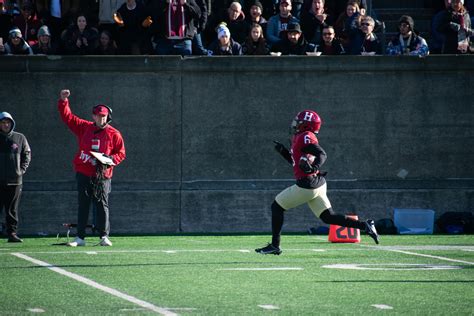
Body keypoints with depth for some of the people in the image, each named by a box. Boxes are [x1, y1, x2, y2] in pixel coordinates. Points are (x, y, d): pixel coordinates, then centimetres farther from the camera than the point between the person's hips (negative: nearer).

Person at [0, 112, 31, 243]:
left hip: (15, 179, 1)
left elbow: (27, 154, 13)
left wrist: (22, 170, 3)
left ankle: (12, 233, 6)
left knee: (12, 209, 3)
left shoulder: (20, 138, 7)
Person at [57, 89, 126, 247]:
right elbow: (67, 117, 8)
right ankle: (80, 237, 7)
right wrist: (63, 101, -4)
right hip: (83, 173, 2)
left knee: (102, 205, -3)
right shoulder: (85, 127, 7)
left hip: (102, 175, -2)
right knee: (83, 205, 5)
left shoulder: (114, 134, 2)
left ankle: (104, 236, 2)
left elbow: (121, 153, 6)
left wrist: (111, 159, -13)